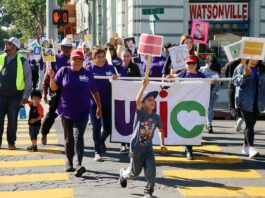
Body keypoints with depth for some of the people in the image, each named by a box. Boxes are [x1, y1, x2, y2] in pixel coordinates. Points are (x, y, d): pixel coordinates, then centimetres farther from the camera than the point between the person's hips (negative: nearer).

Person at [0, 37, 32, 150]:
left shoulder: (22, 61, -2)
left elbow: (28, 80, 0)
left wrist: (25, 96, -4)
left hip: (15, 96, -2)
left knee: (12, 119, 4)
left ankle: (11, 142, 16)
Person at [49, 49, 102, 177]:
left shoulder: (88, 74, 5)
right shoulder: (63, 71, 2)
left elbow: (95, 92, 13)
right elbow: (54, 88, -1)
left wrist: (99, 107, 14)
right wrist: (52, 77, -19)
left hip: (82, 113, -1)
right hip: (66, 111, 1)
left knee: (78, 137, -13)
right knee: (69, 138, 12)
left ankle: (79, 164, -22)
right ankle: (69, 162, 27)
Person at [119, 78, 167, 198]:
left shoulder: (156, 117, -1)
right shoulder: (141, 112, -13)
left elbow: (161, 130, 15)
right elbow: (138, 100, -34)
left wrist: (162, 144, 7)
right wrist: (144, 87, -41)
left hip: (148, 148, 3)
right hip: (136, 147, -3)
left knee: (151, 170, -11)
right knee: (135, 172, 12)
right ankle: (123, 174, 46)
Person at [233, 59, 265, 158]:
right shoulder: (241, 68, -3)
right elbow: (235, 81, -9)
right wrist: (244, 75, -27)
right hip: (245, 102, -4)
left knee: (251, 125, 12)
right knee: (249, 125, -11)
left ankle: (245, 146, 23)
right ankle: (251, 148, -15)